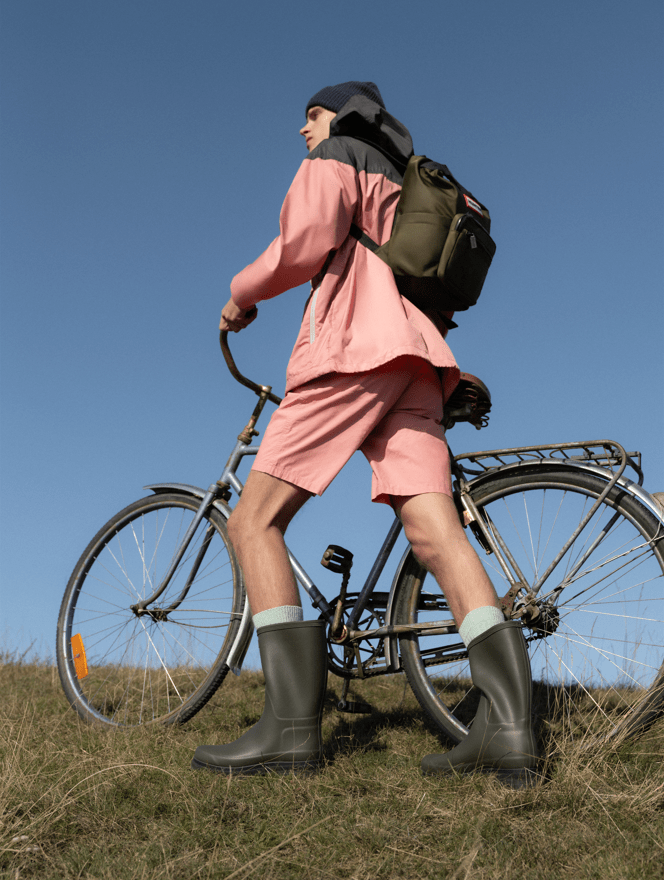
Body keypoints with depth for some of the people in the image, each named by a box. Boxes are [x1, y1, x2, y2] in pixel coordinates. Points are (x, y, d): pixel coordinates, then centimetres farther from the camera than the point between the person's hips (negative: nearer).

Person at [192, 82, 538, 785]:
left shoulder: (336, 159, 13)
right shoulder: (406, 191, 36)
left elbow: (309, 238, -7)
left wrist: (242, 292, 6)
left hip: (354, 350, -8)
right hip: (417, 365, 8)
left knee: (253, 522, -8)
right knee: (436, 537, -8)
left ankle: (292, 725, -18)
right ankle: (507, 723, -21)